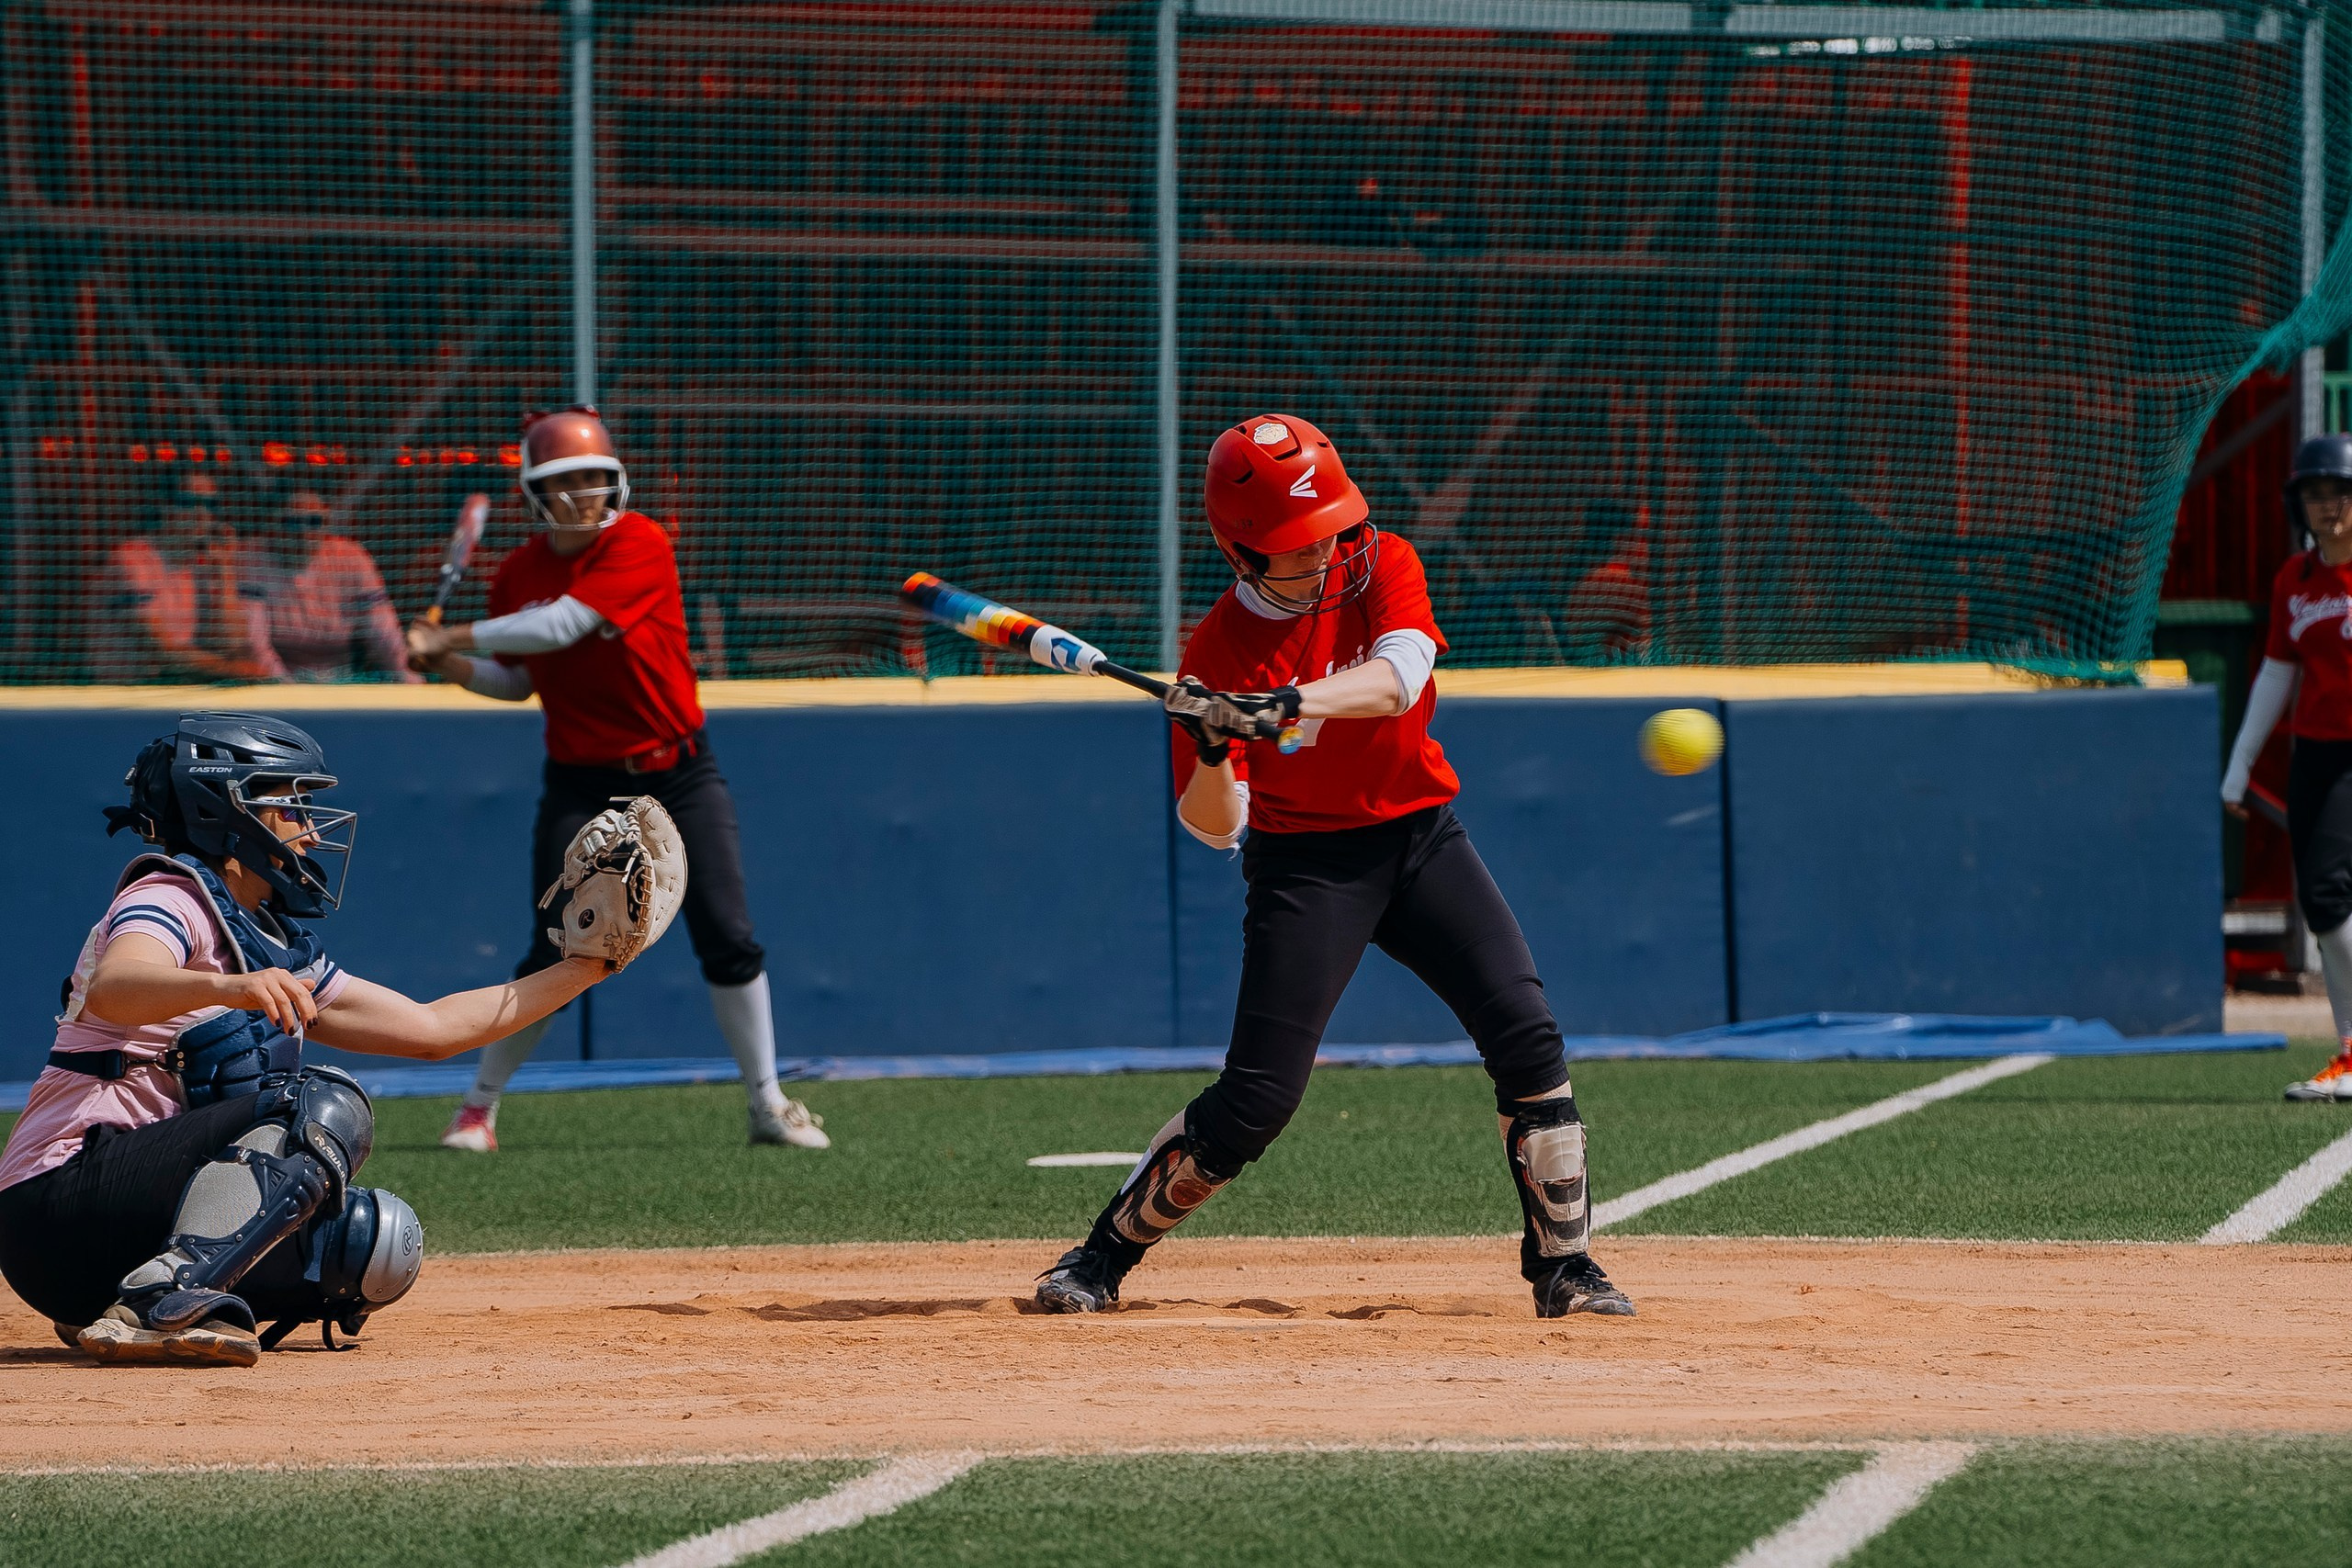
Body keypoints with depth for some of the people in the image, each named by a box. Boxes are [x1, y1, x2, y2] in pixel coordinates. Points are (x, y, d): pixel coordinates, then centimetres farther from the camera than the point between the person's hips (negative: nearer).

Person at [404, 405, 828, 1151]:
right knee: (554, 956, -6)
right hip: (582, 782, 2)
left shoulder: (640, 545, -15)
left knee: (729, 941, -5)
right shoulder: (519, 574, 1)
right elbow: (517, 680, 13)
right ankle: (478, 1107, 9)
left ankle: (769, 1107, 7)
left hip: (677, 772, -2)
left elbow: (561, 626, -25)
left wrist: (452, 636, -21)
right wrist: (454, 668, -7)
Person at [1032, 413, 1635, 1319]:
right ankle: (1107, 1253, 5)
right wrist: (1211, 754, -33)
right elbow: (1213, 826, -11)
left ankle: (1564, 1264, 1)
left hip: (1421, 838, 3)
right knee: (1257, 1098, -11)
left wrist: (1286, 706, -43)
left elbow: (1395, 679, -27)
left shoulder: (1381, 568, -6)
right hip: (1306, 862, -3)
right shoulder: (1222, 649, -12)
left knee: (1528, 1040, -10)